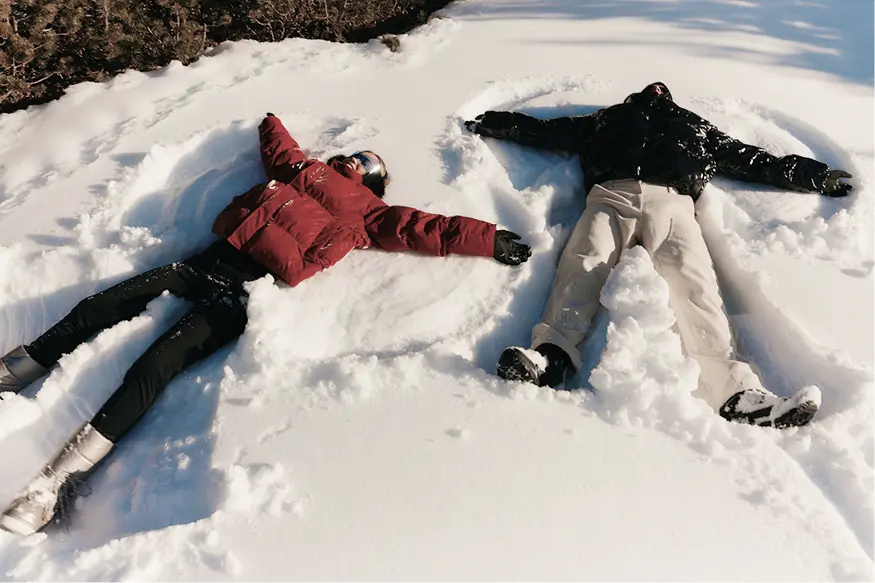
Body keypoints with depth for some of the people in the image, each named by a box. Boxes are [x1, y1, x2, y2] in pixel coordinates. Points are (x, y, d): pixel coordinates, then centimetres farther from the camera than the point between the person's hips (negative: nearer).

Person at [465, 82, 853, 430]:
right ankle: (552, 356, -54)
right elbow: (543, 131, 36)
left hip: (671, 202, 0)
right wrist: (497, 124, 33)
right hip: (611, 196, 0)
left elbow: (750, 160, 36)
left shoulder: (694, 127, 39)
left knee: (692, 279, -29)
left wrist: (811, 175, 31)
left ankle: (734, 390, -47)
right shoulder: (608, 119, 38)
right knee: (583, 264, -32)